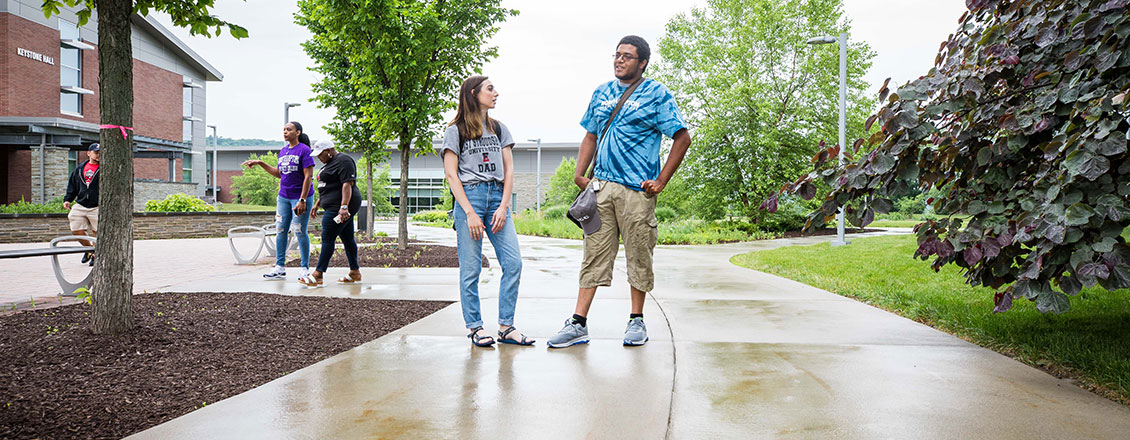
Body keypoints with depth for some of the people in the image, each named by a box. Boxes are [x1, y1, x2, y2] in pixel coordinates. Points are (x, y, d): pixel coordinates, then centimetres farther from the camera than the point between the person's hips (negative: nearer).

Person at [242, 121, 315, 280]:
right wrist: (260, 163, 14)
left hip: (300, 197, -7)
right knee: (281, 230, 5)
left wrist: (302, 200, -19)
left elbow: (308, 176, -15)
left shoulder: (304, 150, -10)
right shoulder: (283, 151, 11)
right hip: (284, 197, 7)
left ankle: (305, 268, 6)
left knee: (300, 232, -3)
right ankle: (280, 267, 10)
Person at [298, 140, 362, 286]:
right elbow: (326, 187, 28)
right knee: (347, 239, 11)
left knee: (327, 238, -10)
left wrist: (344, 206, -30)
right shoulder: (331, 163, 20)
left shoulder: (343, 161, -12)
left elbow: (347, 184, -22)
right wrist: (317, 204, 25)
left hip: (339, 208, -11)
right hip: (335, 207, 11)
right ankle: (355, 273, 15)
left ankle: (317, 276, -10)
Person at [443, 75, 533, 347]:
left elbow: (509, 170, 13)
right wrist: (470, 213, -11)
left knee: (513, 263, -6)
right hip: (469, 196, -4)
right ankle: (475, 327, 7)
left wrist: (503, 206, -2)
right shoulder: (456, 130, 6)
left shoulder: (499, 129, 19)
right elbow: (451, 174, -2)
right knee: (471, 268, -4)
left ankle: (506, 327, 1)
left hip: (497, 196, 4)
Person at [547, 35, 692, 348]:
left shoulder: (657, 94, 0)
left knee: (638, 255, 3)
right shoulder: (602, 93, 16)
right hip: (601, 186, 4)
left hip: (638, 190, -4)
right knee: (594, 254, 2)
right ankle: (578, 324, 3)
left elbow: (682, 138, -2)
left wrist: (661, 181, -7)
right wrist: (580, 173, 9)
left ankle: (636, 321, 17)